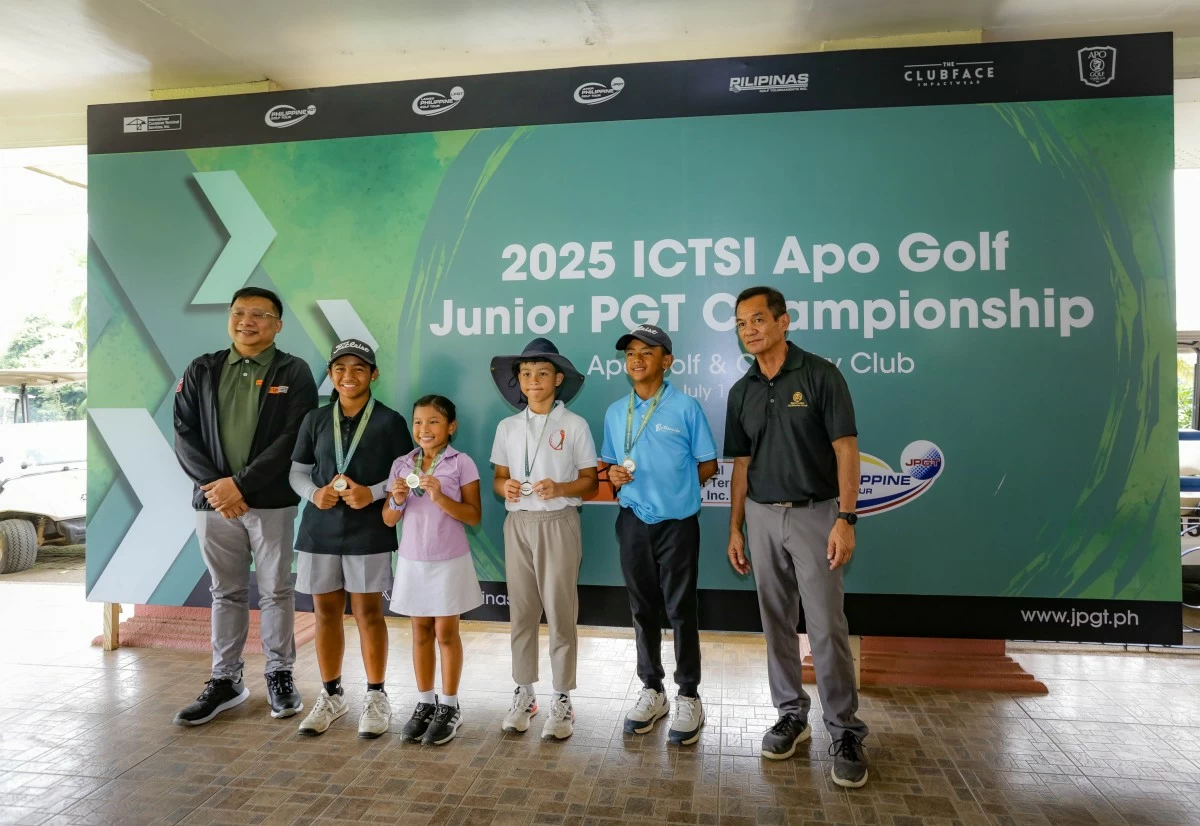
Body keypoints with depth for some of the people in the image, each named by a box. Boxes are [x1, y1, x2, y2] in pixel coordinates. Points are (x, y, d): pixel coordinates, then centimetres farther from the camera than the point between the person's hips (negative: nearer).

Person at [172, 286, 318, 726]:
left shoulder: (294, 373, -1)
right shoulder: (201, 371, 9)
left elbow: (293, 439, -10)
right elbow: (184, 434, 3)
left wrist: (240, 484, -15)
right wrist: (213, 485, -10)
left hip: (272, 502, -2)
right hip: (214, 499, 3)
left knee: (276, 591, 7)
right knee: (226, 592, 12)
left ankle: (280, 675, 21)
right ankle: (225, 680, 24)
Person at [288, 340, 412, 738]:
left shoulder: (390, 421, -2)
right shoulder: (315, 420, 8)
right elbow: (298, 471, 11)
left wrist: (373, 493, -17)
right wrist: (314, 493, -9)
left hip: (369, 531, -3)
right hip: (320, 530, 3)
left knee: (368, 612, 3)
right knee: (326, 612, 11)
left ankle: (376, 696, 17)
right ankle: (331, 694, 27)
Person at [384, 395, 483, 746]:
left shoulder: (462, 464, -9)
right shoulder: (401, 464, 2)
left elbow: (474, 516, -12)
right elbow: (388, 520, 5)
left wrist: (441, 497, -24)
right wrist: (397, 501, -16)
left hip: (449, 561, -4)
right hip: (412, 560, 4)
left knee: (446, 633, 5)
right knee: (421, 632, 13)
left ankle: (449, 707, 19)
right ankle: (425, 703, 26)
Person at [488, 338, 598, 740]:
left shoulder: (574, 425, -3)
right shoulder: (507, 427, 8)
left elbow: (590, 481, -1)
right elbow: (499, 477, 12)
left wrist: (560, 488, -19)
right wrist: (504, 487, -10)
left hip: (558, 524, -3)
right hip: (518, 524, 4)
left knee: (560, 613, 1)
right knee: (521, 612, 9)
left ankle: (562, 700, 14)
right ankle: (523, 692, 23)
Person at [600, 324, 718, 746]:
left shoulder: (686, 407, -6)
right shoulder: (615, 412, 7)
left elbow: (708, 465, -1)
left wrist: (676, 488, -5)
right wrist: (615, 475, -6)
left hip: (677, 522, -4)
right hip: (633, 521, 4)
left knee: (680, 609, 3)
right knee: (643, 608, 12)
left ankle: (688, 696, 18)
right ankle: (652, 690, 27)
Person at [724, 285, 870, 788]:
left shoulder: (820, 375, -8)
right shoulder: (741, 392, 7)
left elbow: (846, 450, -10)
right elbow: (741, 465, 10)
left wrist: (845, 519, -17)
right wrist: (735, 529, 8)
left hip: (814, 514, -5)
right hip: (762, 517, 5)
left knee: (826, 627, -3)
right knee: (776, 623, 11)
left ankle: (845, 731, 11)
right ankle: (791, 714, 25)